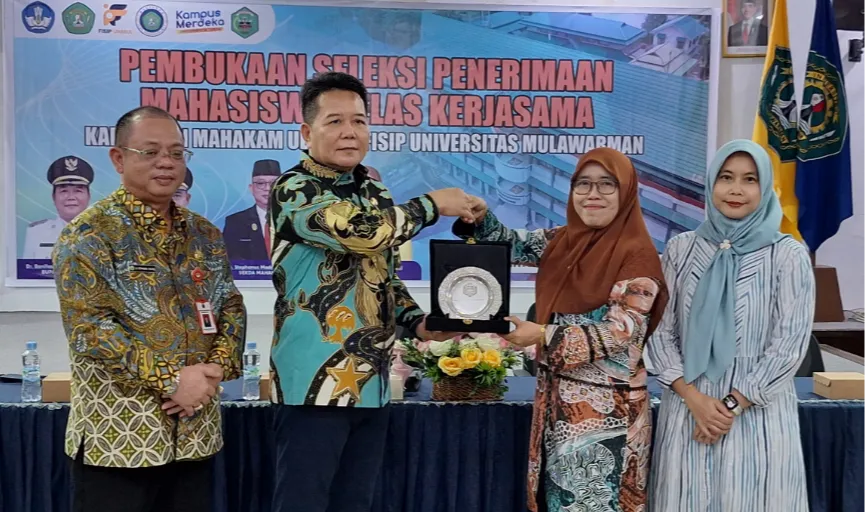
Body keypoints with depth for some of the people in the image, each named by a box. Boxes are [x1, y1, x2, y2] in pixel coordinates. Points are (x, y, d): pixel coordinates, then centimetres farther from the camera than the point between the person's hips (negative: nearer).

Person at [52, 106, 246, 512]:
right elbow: (87, 327, -15)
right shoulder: (89, 234, -7)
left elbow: (232, 309, 11)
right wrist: (170, 379, -19)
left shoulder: (205, 235, 10)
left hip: (196, 431, 5)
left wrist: (215, 369, -8)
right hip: (118, 433, -5)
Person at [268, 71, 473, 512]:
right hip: (315, 383, -7)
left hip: (372, 382, 7)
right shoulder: (293, 191, -9)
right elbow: (361, 232, -26)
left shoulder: (375, 194, 13)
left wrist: (419, 323, 4)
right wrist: (434, 204, -12)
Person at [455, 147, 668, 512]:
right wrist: (480, 217, -10)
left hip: (605, 405, -6)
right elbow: (511, 245, 11)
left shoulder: (636, 252, -13)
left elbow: (623, 332, -19)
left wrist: (544, 336, -25)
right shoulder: (562, 240, 6)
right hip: (558, 397, 7)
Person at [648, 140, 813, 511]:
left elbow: (790, 343, -6)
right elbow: (660, 331, 2)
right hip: (688, 407, 2)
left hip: (758, 412, -2)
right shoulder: (681, 249, 4)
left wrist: (732, 405, -11)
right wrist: (693, 397, -9)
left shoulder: (789, 255, -3)